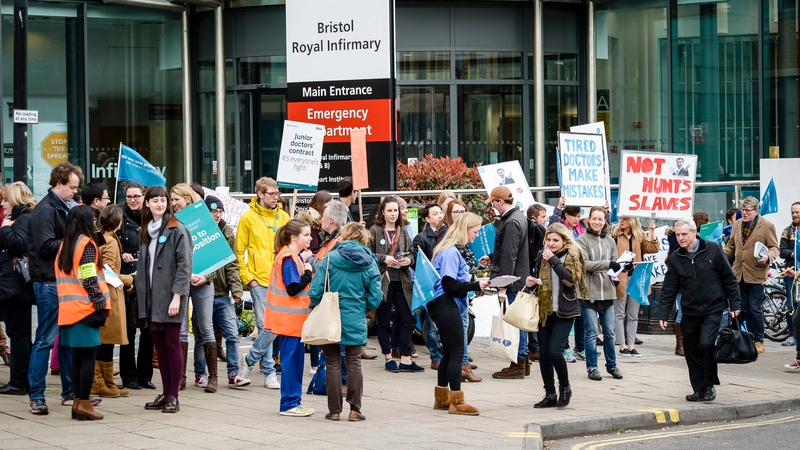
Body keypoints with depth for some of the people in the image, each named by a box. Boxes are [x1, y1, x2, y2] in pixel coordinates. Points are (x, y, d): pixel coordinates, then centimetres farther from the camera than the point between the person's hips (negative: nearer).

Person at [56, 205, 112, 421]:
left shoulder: (65, 244, 13)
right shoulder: (86, 243, -9)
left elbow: (64, 277, 13)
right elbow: (90, 280, -15)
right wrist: (101, 305, -12)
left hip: (69, 309, 8)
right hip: (86, 308, -8)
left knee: (77, 356, 10)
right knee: (88, 356, -5)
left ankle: (77, 401, 10)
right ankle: (84, 403, -6)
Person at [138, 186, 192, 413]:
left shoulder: (177, 230, -6)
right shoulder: (146, 232, 15)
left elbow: (184, 265, -11)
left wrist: (177, 296, -17)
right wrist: (141, 295, 10)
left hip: (170, 297, -6)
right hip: (151, 297, 7)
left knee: (172, 344, -2)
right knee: (159, 346, 10)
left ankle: (173, 396, 3)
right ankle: (165, 393, 16)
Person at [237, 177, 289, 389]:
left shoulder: (284, 217, 10)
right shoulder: (248, 218, 0)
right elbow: (239, 252, 1)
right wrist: (247, 277, -6)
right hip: (260, 281, -4)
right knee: (267, 327, -7)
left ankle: (250, 360, 18)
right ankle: (269, 372, 9)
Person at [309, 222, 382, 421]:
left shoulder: (330, 258, -8)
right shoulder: (369, 263, -1)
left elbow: (316, 290, -11)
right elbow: (375, 297, -2)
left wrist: (316, 309, 8)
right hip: (356, 322, 1)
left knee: (333, 364, 7)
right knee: (354, 364, 10)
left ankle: (334, 410, 9)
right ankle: (354, 410, 9)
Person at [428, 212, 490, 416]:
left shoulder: (450, 250, 15)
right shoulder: (451, 252, -16)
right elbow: (449, 285, -21)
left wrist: (476, 284, 6)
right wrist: (475, 286, -21)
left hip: (445, 306, 11)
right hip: (446, 306, -11)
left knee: (449, 352, 15)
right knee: (456, 352, -7)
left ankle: (442, 398, 22)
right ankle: (456, 401, -5)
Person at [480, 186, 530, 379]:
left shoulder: (511, 223, -20)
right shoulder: (518, 217, 12)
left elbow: (509, 257, -23)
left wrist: (503, 285, -22)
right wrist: (492, 257, 23)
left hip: (512, 279, -10)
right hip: (519, 277, 10)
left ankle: (517, 365, 0)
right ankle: (523, 361, 22)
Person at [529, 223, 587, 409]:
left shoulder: (572, 256, -5)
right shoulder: (543, 256, 10)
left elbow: (571, 279, -19)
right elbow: (537, 277, 24)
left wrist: (554, 260, -22)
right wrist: (531, 282, 1)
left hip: (564, 311, -6)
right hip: (545, 311, 6)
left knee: (554, 351, -15)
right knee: (543, 354, 3)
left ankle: (565, 388, 6)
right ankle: (550, 394, 13)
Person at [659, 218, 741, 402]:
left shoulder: (713, 250, -5)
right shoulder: (675, 259, 4)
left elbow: (729, 278, 0)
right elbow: (669, 289, 6)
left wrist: (735, 304, -3)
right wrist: (663, 314, 1)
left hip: (713, 310, -4)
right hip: (689, 313, 4)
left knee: (706, 344, -19)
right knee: (691, 351, 5)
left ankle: (710, 385, -1)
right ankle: (699, 390, 17)